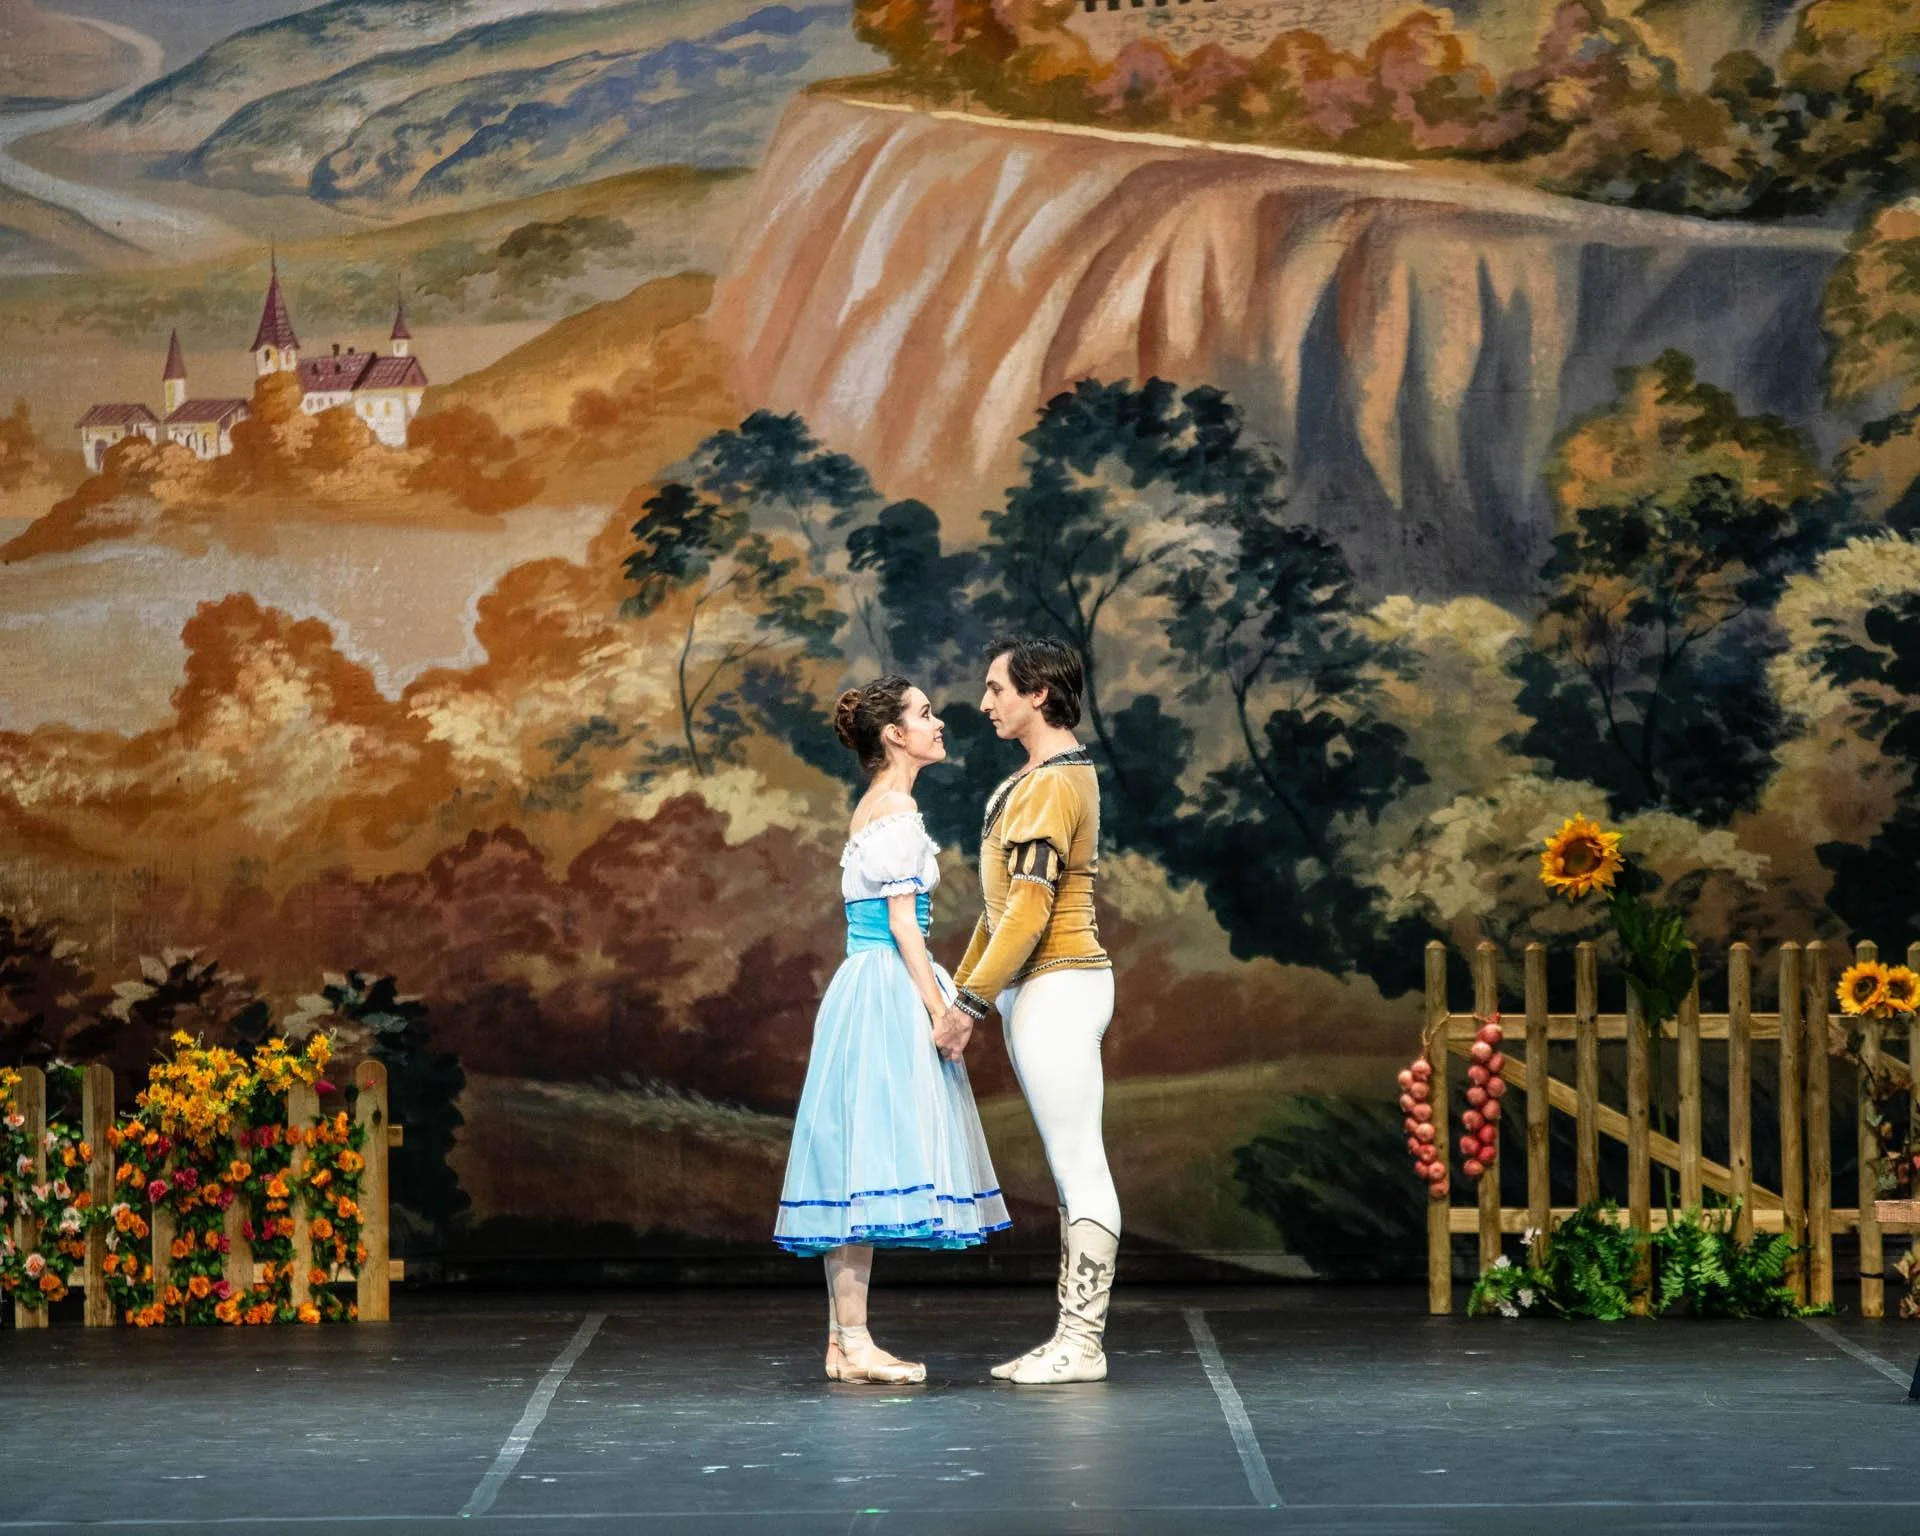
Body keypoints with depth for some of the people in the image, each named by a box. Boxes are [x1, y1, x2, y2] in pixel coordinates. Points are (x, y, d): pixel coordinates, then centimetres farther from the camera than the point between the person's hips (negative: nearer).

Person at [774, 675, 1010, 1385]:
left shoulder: (871, 808, 18)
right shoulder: (898, 810, -11)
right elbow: (902, 919, -15)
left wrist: (935, 1003, 22)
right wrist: (940, 1012, -15)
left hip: (864, 989, 10)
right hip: (889, 992, -10)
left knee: (856, 1163, 7)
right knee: (871, 1163, -10)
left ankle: (844, 1339, 8)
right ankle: (853, 1344, -10)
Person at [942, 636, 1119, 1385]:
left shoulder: (1054, 784, -14)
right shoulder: (1029, 781, 18)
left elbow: (1029, 907, -20)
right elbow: (1003, 902, 22)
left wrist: (973, 997, -17)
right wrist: (960, 985, 20)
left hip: (1057, 986, -10)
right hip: (1038, 989, 10)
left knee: (1079, 1167, -7)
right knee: (1071, 1169, 10)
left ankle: (1082, 1342, -6)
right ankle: (1071, 1335, 13)